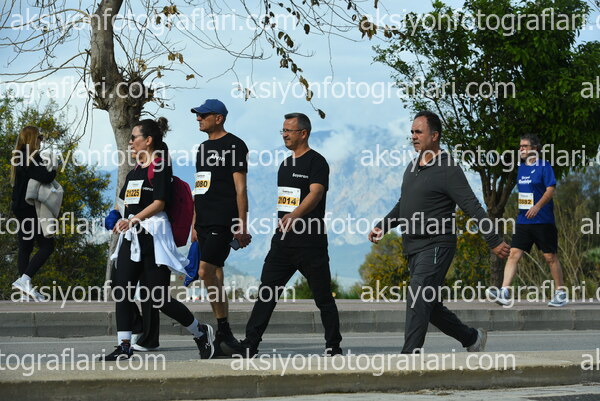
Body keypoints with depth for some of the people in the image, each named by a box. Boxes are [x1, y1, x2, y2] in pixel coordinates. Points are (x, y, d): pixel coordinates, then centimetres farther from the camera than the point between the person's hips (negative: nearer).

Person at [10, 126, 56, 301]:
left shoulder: (20, 158, 15)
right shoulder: (32, 157, -15)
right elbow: (45, 177, -27)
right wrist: (53, 171, -5)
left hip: (21, 209, 10)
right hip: (30, 209, -10)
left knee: (25, 248, 9)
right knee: (46, 245, -8)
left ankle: (26, 291, 10)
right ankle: (25, 280, -18)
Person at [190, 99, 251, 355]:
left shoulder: (234, 145, -4)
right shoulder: (203, 148, 20)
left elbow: (240, 189, -9)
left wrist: (242, 226, -14)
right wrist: (194, 225, 19)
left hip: (223, 221, -8)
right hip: (205, 223, 8)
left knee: (205, 271, -18)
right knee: (215, 276, 6)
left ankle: (222, 330, -10)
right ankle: (224, 334, 9)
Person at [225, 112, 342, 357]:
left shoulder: (316, 162, -7)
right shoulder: (285, 164, 18)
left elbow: (315, 193, -22)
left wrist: (294, 215, -37)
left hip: (310, 242, -7)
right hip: (283, 240, 7)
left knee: (323, 297, 2)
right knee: (266, 293, 0)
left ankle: (333, 346, 12)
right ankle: (250, 344, -1)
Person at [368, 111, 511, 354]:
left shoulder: (448, 170, -11)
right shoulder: (412, 168, 15)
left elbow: (473, 208, -14)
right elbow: (403, 206, 27)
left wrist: (494, 242, -15)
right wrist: (383, 227, 14)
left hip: (436, 246, -9)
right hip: (414, 248, 9)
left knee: (417, 301, -18)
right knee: (430, 307, 14)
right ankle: (472, 338, 31)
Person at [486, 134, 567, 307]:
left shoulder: (544, 167, -6)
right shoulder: (521, 168, 14)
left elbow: (550, 189, -16)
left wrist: (537, 207, -27)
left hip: (543, 220, -6)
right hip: (523, 220, 6)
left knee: (550, 257, 2)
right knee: (514, 254, -7)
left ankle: (561, 294, 14)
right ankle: (504, 293, -15)